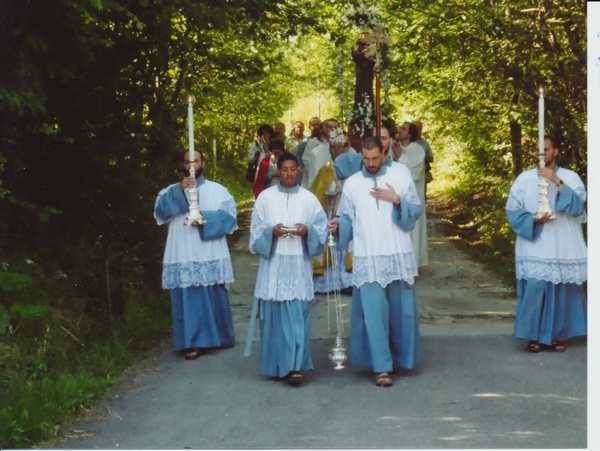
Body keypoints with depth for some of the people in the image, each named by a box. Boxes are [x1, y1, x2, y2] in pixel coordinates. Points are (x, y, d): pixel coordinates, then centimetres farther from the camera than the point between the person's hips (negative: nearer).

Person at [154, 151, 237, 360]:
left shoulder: (217, 190, 10)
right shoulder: (172, 191, 11)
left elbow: (229, 216, -2)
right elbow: (160, 210, -9)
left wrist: (204, 217, -15)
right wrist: (179, 189, -22)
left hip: (211, 256, 0)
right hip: (183, 256, 0)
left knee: (214, 297, 6)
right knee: (188, 299, -2)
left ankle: (217, 336, 20)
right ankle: (193, 342, 2)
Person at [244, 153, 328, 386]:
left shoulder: (309, 199, 5)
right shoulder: (265, 197, 4)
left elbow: (321, 230, 6)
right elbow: (256, 232, 4)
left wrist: (307, 231, -14)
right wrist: (271, 232, -15)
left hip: (299, 265, 0)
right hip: (273, 264, 0)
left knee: (297, 315, -6)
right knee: (274, 315, 2)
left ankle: (294, 366, -5)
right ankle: (276, 366, 13)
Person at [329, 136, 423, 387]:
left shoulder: (401, 174, 3)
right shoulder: (352, 184, 6)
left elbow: (417, 210, 3)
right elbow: (347, 218, 8)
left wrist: (397, 200, -14)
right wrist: (338, 225, -13)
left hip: (398, 255, 0)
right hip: (367, 258, 0)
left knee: (401, 310, 8)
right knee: (374, 311, -6)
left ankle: (402, 357, 28)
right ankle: (382, 367, -2)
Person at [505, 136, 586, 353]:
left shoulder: (571, 177, 3)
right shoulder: (524, 178, 4)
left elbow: (579, 206, -11)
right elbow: (512, 210, 3)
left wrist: (558, 183, -18)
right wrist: (533, 220, -13)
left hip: (563, 249, 1)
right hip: (535, 248, -1)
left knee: (561, 291, 3)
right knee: (534, 289, -11)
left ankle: (557, 335, 17)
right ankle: (535, 335, 1)